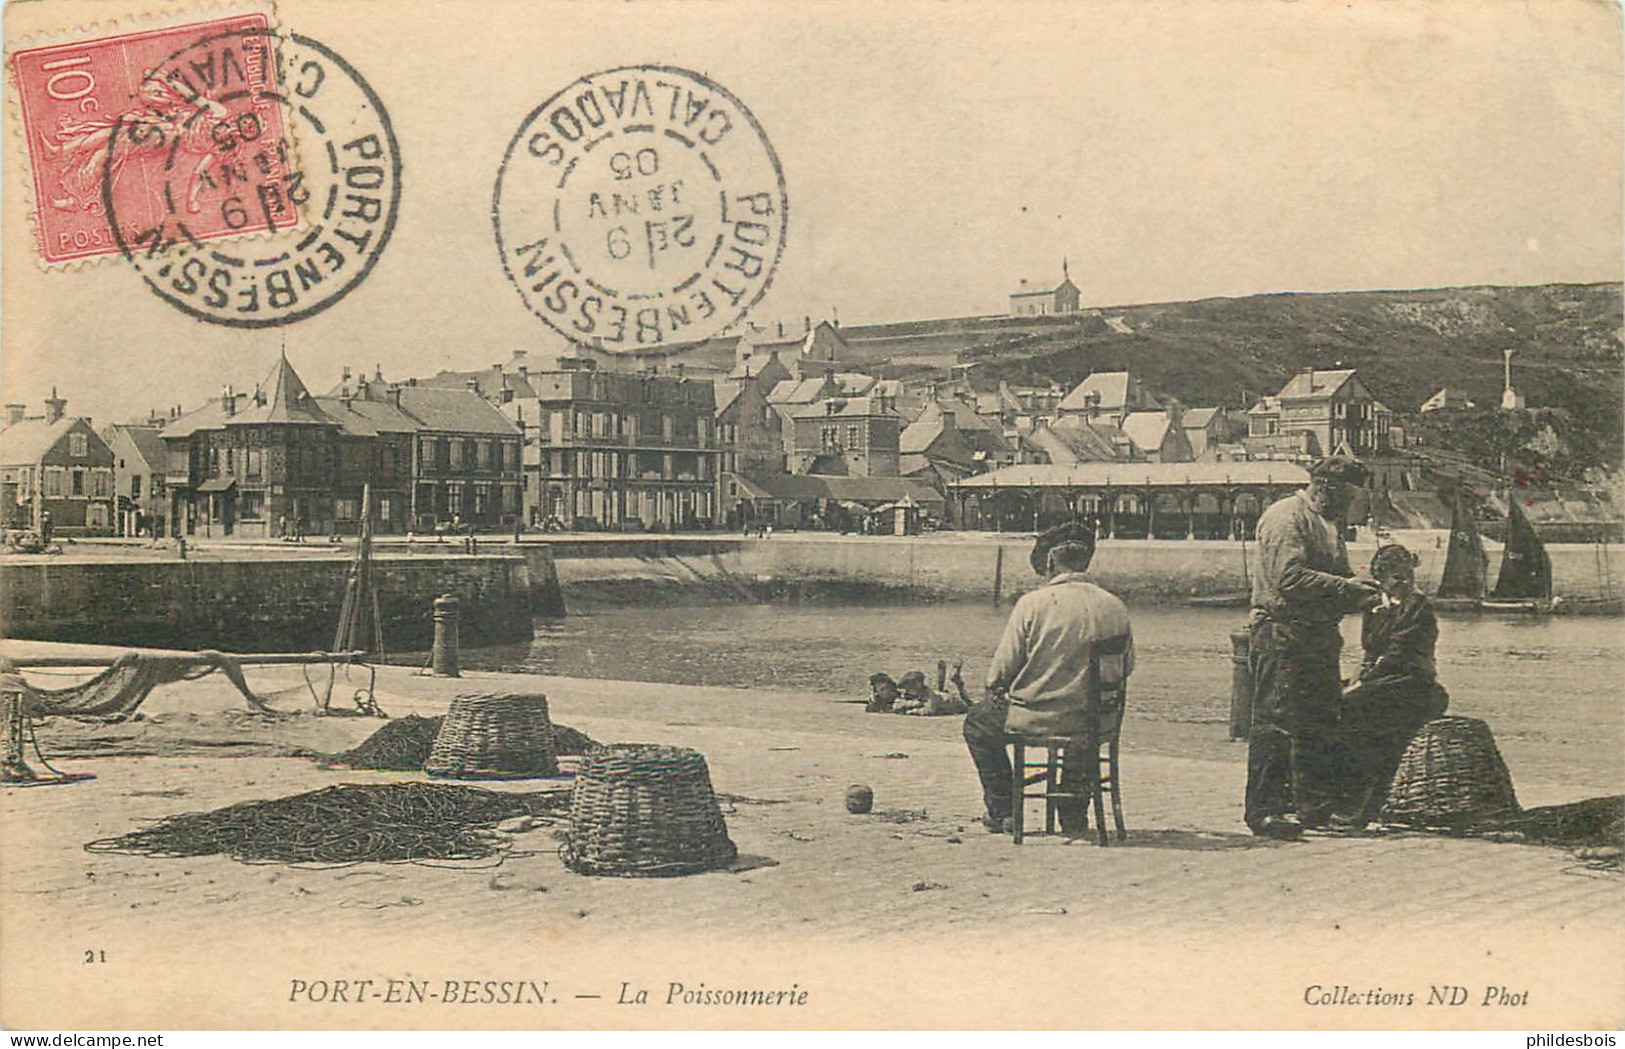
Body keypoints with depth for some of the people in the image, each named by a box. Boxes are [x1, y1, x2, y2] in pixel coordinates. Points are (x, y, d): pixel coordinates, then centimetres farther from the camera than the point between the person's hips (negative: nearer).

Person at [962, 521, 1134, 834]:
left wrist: (995, 690, 12)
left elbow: (1002, 668, -10)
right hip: (1095, 724, 4)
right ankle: (1074, 814, 38)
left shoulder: (1033, 603, -14)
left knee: (977, 723, 25)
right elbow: (1126, 668, 7)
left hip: (1033, 719, -4)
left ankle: (1002, 810, 25)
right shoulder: (1115, 608, -4)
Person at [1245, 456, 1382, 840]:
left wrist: (1358, 597, 6)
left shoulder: (1328, 524, 21)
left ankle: (1317, 805, 19)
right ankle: (1263, 809, -6)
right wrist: (1348, 588, -19)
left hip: (1318, 635, 10)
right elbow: (1290, 577, -21)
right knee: (1275, 722, -8)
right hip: (1282, 634, -10)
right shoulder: (1286, 517, -10)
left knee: (1322, 722, 11)